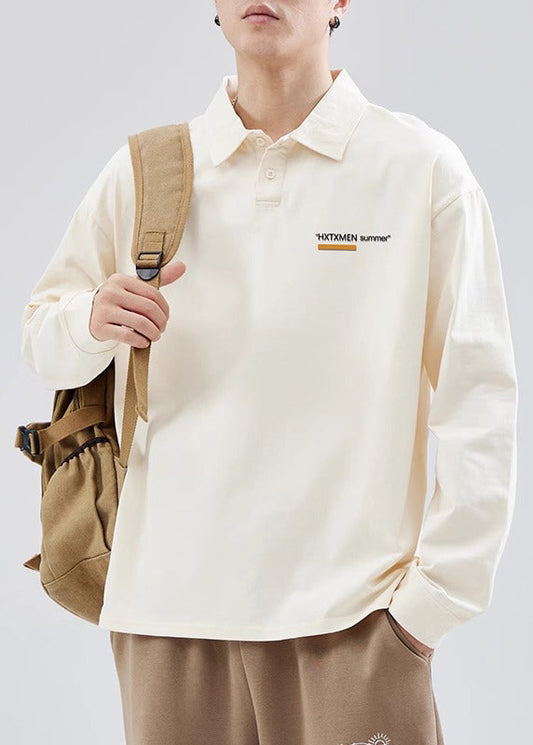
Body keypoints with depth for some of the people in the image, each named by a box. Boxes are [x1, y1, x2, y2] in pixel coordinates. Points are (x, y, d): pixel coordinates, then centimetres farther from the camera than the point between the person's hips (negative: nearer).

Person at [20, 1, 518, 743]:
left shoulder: (422, 166, -1)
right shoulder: (140, 172, 7)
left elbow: (477, 395, -3)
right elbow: (42, 341, 13)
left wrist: (440, 591, -7)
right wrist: (91, 322, -9)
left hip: (352, 608, -2)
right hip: (169, 596, 2)